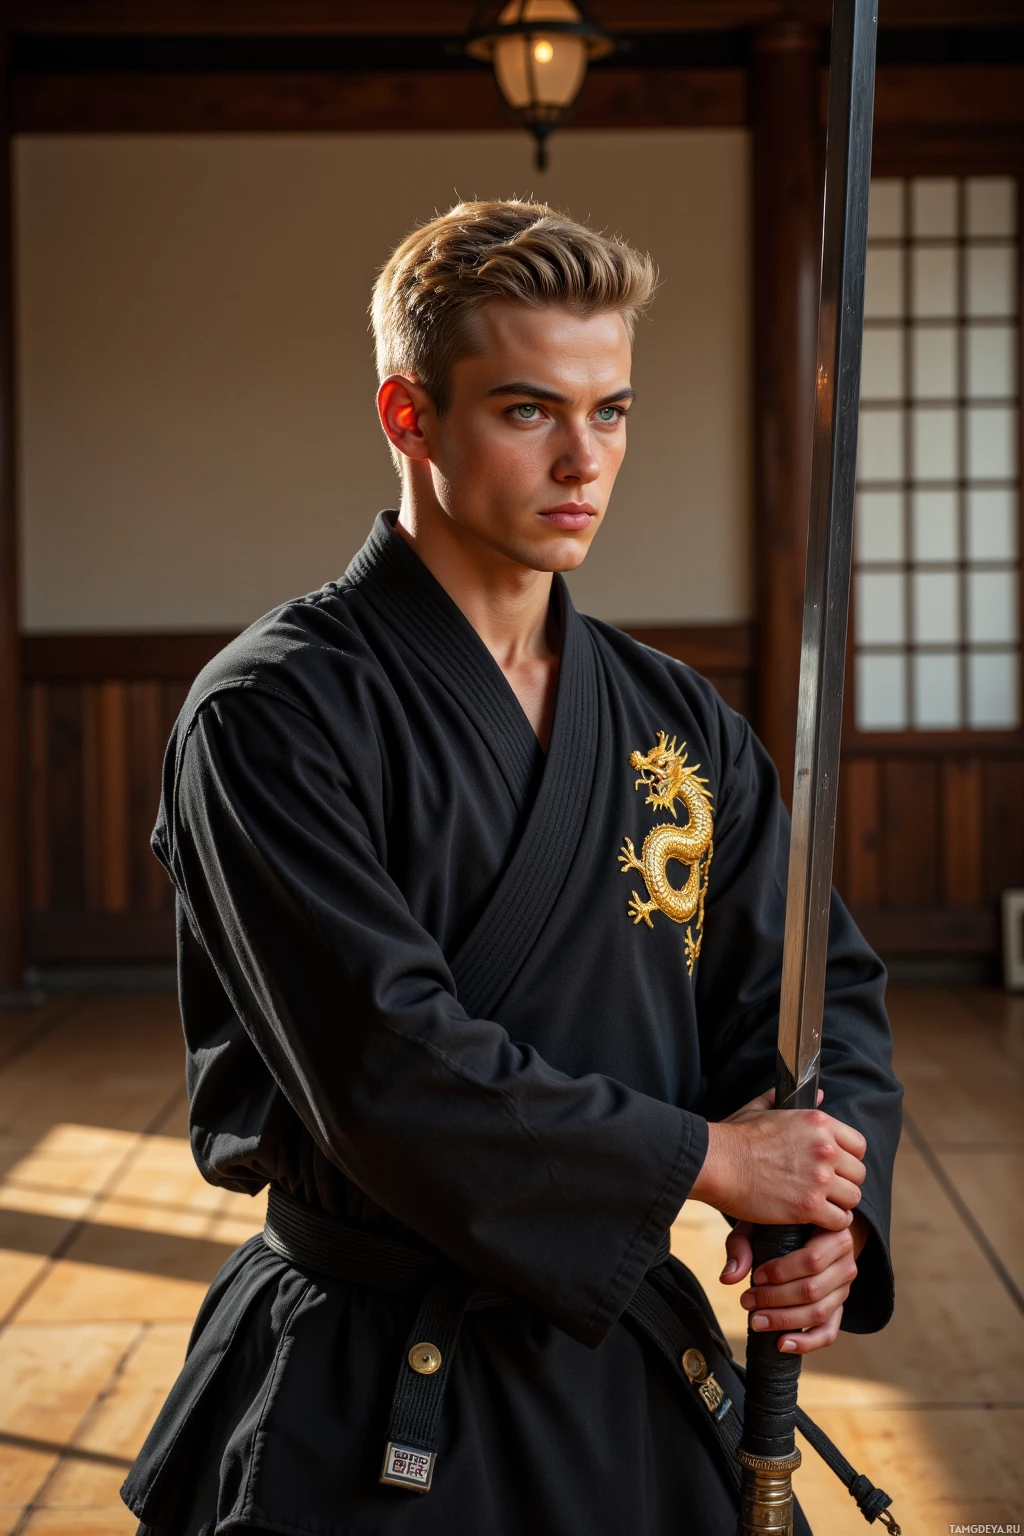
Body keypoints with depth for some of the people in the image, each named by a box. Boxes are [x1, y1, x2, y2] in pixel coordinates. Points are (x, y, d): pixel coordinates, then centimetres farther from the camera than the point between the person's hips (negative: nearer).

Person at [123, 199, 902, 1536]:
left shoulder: (680, 722, 6)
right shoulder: (274, 714, -15)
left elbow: (818, 988, 8)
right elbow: (383, 1067, -23)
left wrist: (830, 1204, -12)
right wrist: (709, 1157, -18)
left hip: (627, 1361, 6)